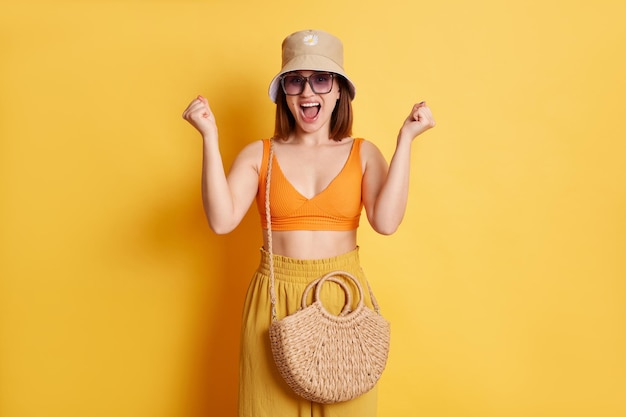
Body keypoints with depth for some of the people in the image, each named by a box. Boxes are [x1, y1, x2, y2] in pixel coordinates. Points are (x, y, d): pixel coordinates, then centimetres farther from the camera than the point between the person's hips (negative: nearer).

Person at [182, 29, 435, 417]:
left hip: (344, 299, 0)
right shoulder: (259, 154, 3)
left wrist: (405, 139, -12)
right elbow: (222, 221, -11)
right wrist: (210, 137, -12)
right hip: (275, 301, 0)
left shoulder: (364, 153, 3)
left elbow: (386, 221, -13)